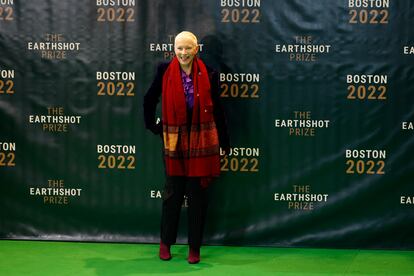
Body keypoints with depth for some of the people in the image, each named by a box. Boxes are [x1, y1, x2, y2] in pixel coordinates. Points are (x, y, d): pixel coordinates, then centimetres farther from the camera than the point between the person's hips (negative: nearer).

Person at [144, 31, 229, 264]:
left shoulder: (208, 74, -1)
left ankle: (195, 247, 16)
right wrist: (153, 126, 7)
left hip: (201, 141, 0)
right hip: (174, 140, 0)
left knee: (198, 194, 5)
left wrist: (225, 141, 5)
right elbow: (150, 100, 11)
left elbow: (216, 109, 3)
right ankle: (165, 243, 23)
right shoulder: (165, 71, -2)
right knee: (172, 193, 7)